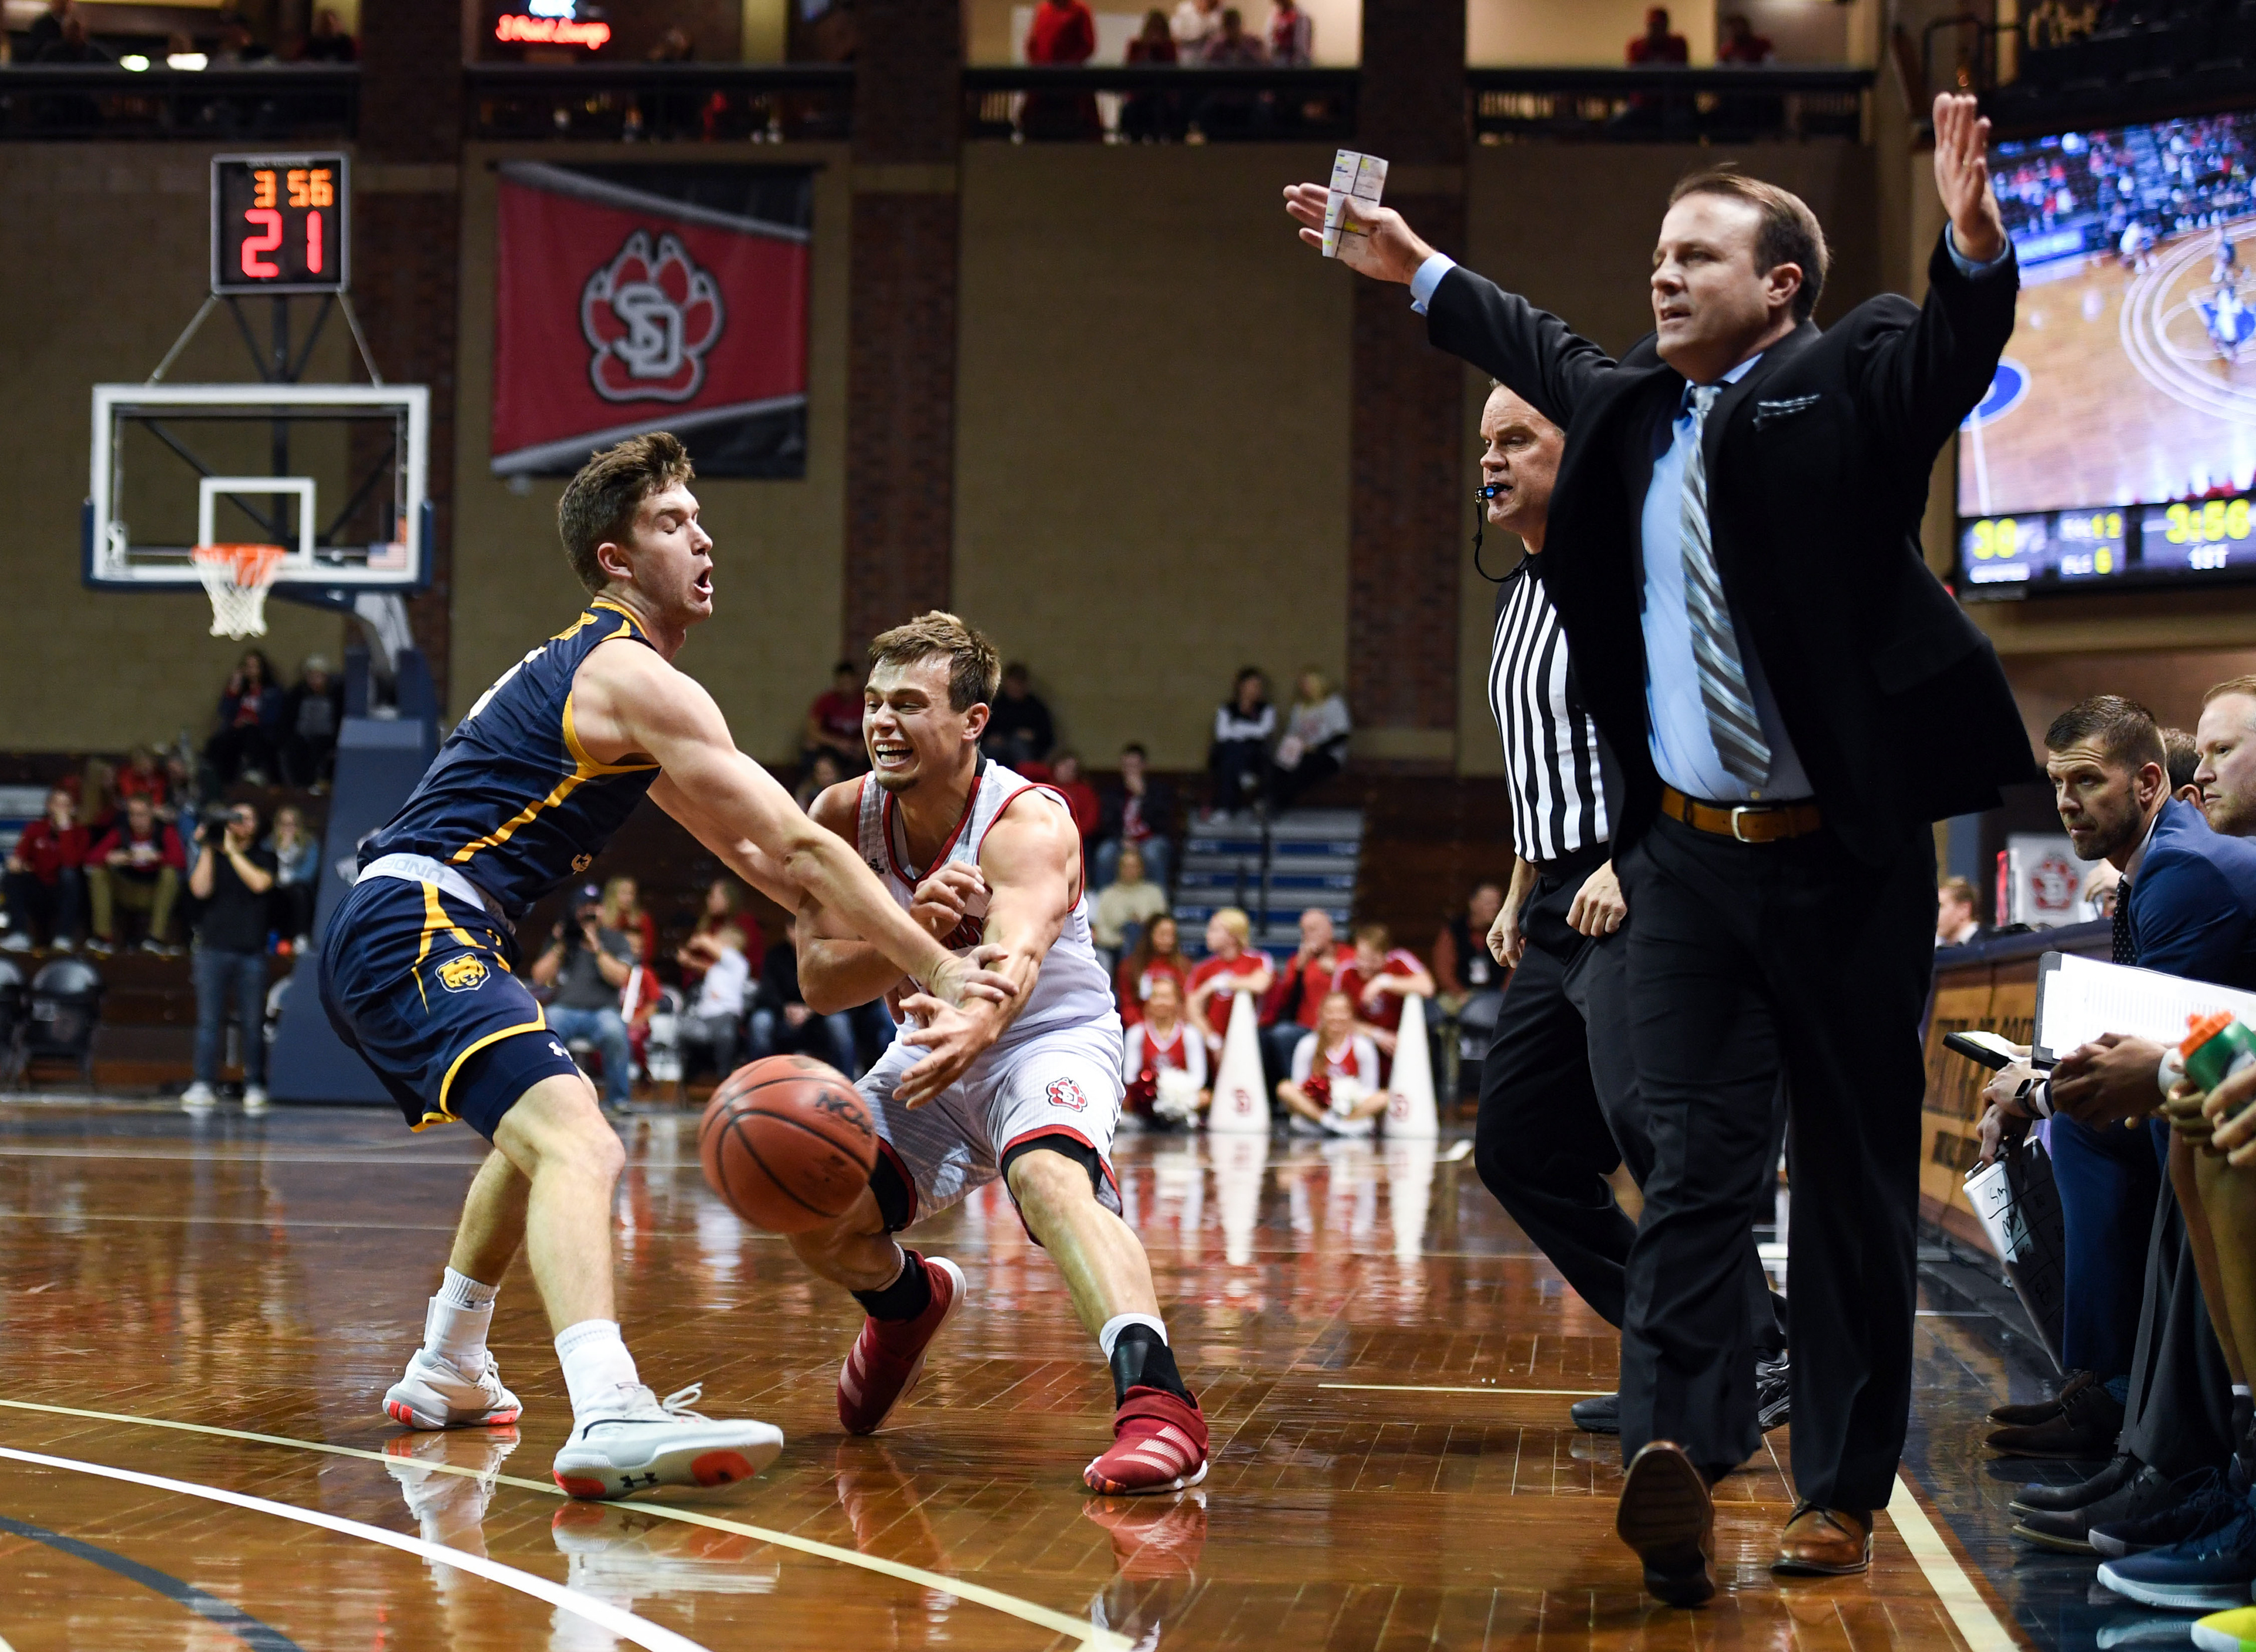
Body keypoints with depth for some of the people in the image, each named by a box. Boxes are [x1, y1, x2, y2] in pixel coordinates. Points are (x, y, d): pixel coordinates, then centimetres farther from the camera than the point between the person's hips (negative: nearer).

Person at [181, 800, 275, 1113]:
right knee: (209, 1019, -5)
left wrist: (232, 851, -6)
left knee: (253, 1022, 0)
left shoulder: (263, 856, 11)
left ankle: (255, 1086, 6)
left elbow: (260, 882, -8)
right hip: (214, 947, 0)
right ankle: (204, 1084, -5)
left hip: (252, 949, 0)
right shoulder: (210, 857, 12)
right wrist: (207, 849, -5)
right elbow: (201, 888, -4)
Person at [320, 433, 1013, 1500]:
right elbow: (795, 846, -11)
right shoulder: (636, 677, -8)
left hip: (375, 944, 11)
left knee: (537, 1137, 34)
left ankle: (447, 1374, 46)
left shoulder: (586, 671, 25)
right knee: (576, 1142, -30)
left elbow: (743, 847, 30)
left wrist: (897, 928, 23)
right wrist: (935, 970, -7)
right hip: (415, 928, -11)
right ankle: (610, 1417, -52)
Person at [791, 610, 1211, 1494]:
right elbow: (820, 979, -17)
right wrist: (915, 935, -38)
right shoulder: (842, 816, -11)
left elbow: (1016, 955, -47)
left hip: (1053, 1039, -6)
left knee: (1050, 1175, -37)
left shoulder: (1029, 823, -27)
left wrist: (970, 1024, -70)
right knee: (816, 1222, -9)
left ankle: (1157, 1402, -51)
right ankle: (909, 1300, 28)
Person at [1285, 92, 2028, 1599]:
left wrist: (1973, 240, -43)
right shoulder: (1627, 407, 11)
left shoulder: (1846, 384, -5)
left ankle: (1844, 1493, 12)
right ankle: (1679, 1454, -21)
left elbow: (1958, 348, -24)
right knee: (1697, 1165, -8)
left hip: (1847, 861, -4)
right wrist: (1415, 269, 37)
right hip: (1687, 857, 4)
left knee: (1857, 1181, 5)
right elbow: (1543, 351, 31)